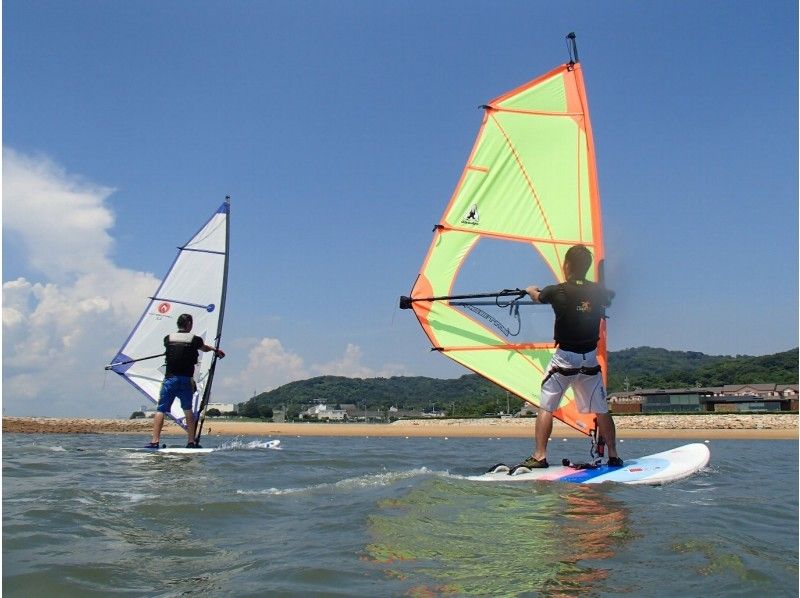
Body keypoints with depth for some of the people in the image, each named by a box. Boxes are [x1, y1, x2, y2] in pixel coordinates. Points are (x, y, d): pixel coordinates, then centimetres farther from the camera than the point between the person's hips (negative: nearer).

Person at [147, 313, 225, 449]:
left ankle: (155, 441, -8)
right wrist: (216, 350, 48)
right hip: (186, 379, 0)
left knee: (161, 410, 2)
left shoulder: (168, 338, 7)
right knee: (188, 410, 13)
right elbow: (204, 348, 24)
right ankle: (191, 442, 12)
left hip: (170, 379, 0)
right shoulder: (194, 339, 2)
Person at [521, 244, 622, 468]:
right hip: (590, 359, 4)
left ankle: (539, 456, 2)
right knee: (602, 410, 12)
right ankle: (613, 456, 18)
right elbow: (610, 298, 26)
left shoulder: (557, 291, -9)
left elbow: (537, 296, 13)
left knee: (545, 407, 4)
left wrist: (531, 290, 37)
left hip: (564, 358, -3)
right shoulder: (599, 292, 0)